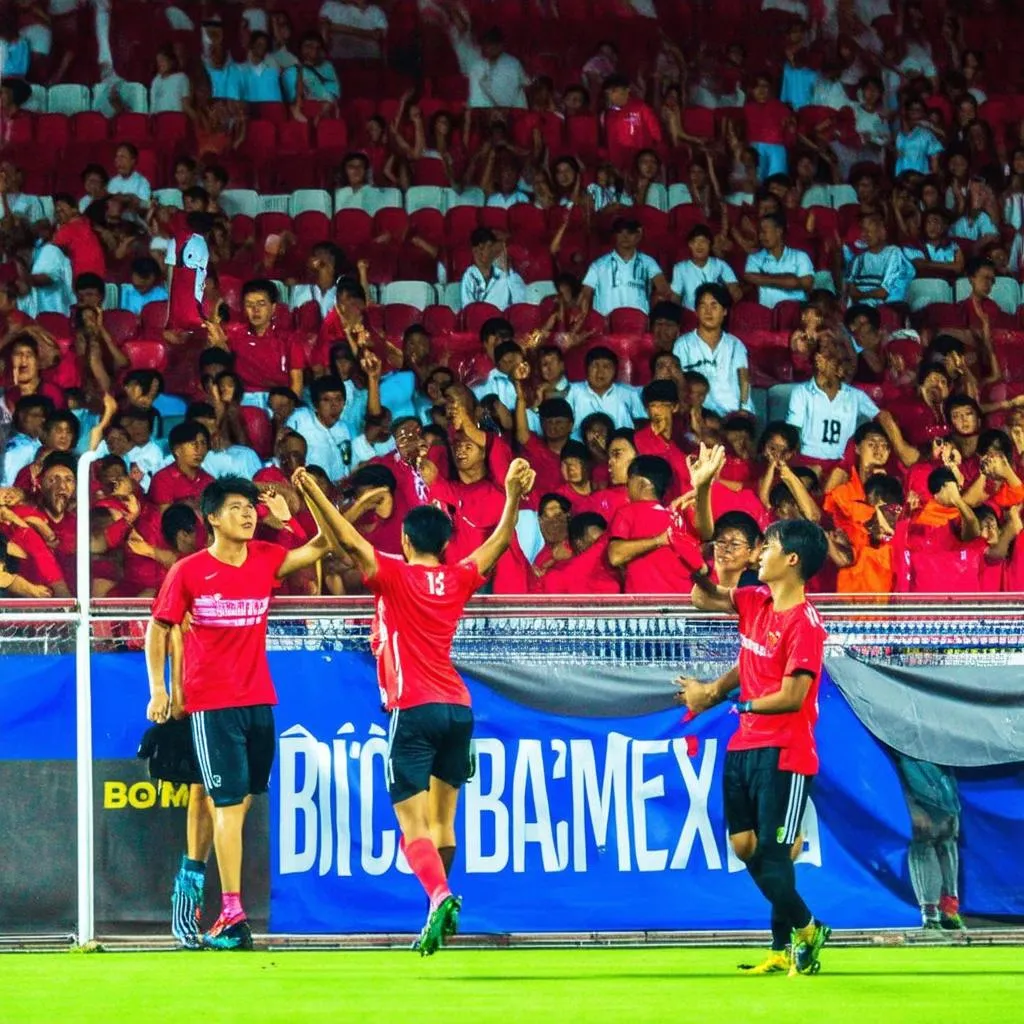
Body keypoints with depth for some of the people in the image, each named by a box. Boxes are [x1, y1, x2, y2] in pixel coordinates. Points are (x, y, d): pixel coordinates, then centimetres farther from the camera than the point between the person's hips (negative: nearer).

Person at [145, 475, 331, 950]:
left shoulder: (266, 559, 5)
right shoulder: (188, 572, -5)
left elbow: (321, 546, 5)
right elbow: (158, 628, 4)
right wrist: (158, 688, -2)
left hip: (259, 699, 5)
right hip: (211, 704, -5)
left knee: (241, 800, 10)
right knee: (230, 803, -9)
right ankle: (232, 916, -10)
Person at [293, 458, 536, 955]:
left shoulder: (394, 577, -4)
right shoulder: (458, 580, 9)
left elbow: (349, 542, -15)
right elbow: (499, 543, 22)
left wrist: (314, 494, -17)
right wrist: (514, 495, 23)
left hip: (412, 711, -5)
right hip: (458, 708, 5)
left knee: (413, 825, -11)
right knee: (441, 820, 16)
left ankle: (440, 896, -32)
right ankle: (439, 910, 17)